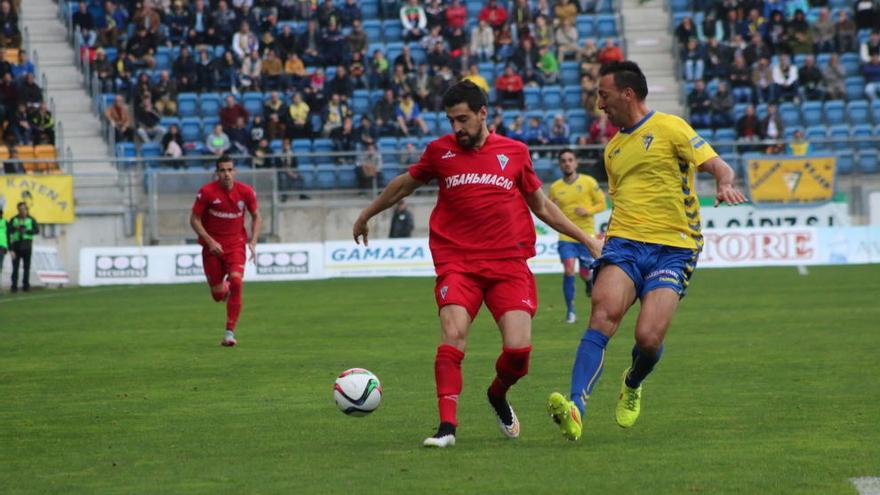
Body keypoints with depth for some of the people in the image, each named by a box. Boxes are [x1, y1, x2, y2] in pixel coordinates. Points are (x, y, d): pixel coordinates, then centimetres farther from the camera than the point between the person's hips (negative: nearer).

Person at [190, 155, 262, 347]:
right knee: (218, 295, 1)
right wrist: (210, 241, -15)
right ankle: (224, 288, 44)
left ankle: (230, 332, -14)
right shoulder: (207, 191, -11)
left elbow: (256, 216, 10)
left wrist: (253, 242, -2)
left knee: (236, 281, -22)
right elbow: (194, 219, -5)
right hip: (212, 246, 0)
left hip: (236, 245, 0)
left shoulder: (246, 191, -5)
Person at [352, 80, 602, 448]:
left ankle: (498, 395, 21)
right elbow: (404, 185, 25)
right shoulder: (440, 151, 7)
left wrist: (588, 240, 19)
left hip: (509, 262, 0)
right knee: (453, 334, -23)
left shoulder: (514, 152, 8)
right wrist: (366, 215, 36)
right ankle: (447, 426, -20)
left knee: (518, 348, -12)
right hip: (457, 262, 0)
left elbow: (542, 206, 20)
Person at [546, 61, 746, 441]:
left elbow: (717, 166, -4)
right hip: (624, 241, 4)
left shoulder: (670, 128, 1)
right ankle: (576, 407, -36)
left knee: (648, 339, -16)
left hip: (673, 247, -4)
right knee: (603, 315, -24)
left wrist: (724, 186, -26)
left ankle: (633, 384, 20)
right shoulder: (613, 148, 22)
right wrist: (608, 240, 20)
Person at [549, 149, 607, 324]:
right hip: (566, 237, 1)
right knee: (568, 271, -15)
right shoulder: (555, 188, 5)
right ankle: (570, 310, -5)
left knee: (585, 273, 0)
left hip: (586, 235, -1)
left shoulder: (588, 182, 0)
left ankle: (590, 282, 40)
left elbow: (601, 203, 4)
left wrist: (588, 211, -14)